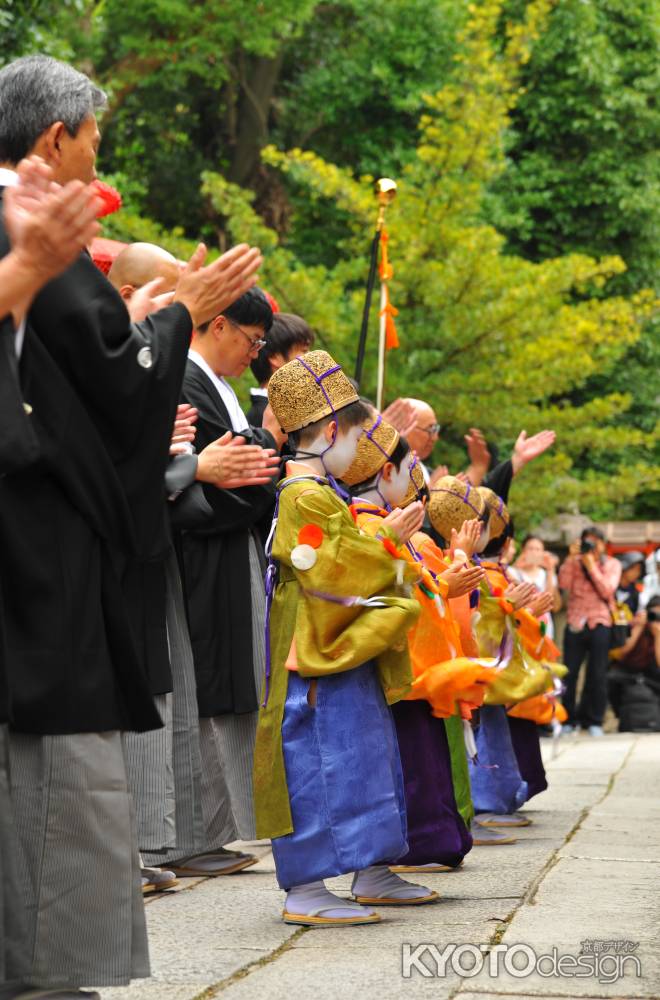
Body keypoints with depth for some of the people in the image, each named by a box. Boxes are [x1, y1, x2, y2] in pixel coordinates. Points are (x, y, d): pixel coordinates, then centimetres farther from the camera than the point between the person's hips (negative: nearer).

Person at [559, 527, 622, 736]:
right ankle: (568, 718, 9)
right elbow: (563, 584, -8)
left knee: (597, 675, -1)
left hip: (599, 623, -1)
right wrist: (572, 558, -11)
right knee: (569, 673, -1)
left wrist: (591, 565, -11)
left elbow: (607, 590, -8)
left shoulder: (612, 564, 7)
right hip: (575, 622, 1)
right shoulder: (575, 562, 8)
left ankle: (594, 721, 7)